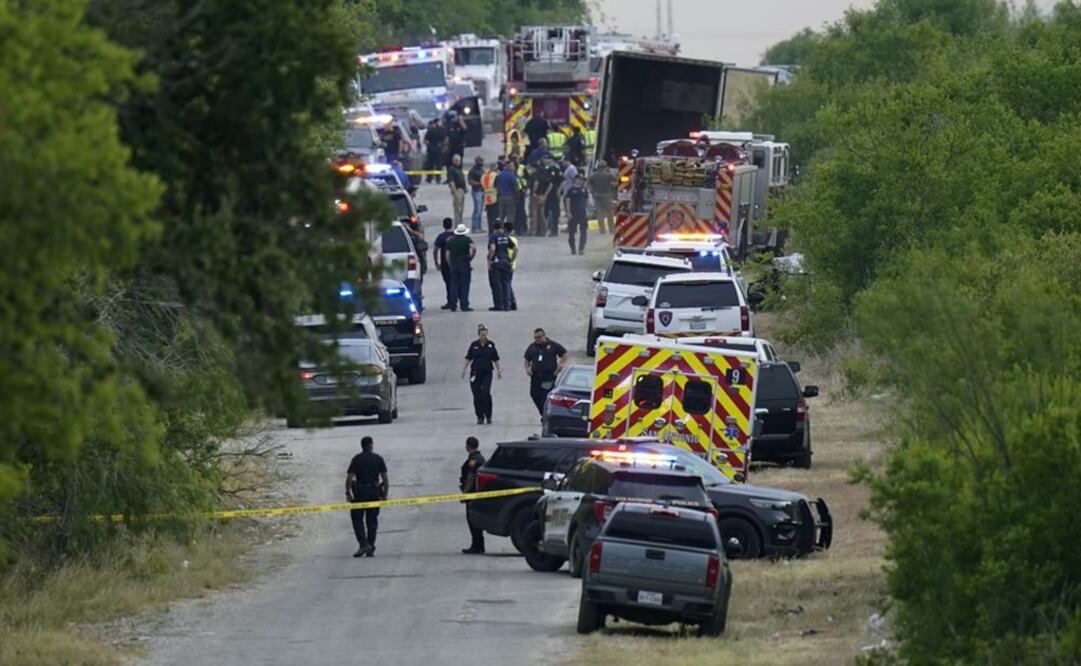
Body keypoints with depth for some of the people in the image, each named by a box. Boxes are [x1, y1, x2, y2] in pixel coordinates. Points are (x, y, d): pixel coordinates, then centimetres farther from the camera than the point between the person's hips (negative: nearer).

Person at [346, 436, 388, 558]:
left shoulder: (356, 459, -2)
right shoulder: (378, 459, 3)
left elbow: (349, 477, -9)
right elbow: (385, 478, 1)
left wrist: (348, 493, -2)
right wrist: (385, 494, 7)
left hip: (360, 493, -2)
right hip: (374, 493, 2)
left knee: (357, 519, 5)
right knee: (372, 520, 10)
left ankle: (363, 544, -12)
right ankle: (370, 548, 9)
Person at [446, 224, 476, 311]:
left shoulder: (450, 241, 9)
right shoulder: (467, 239, -3)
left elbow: (447, 255, 9)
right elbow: (474, 248, -19)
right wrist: (471, 257, -6)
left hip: (453, 265, 3)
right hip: (464, 265, -3)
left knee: (454, 285, 6)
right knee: (464, 285, -1)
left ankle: (453, 306, 3)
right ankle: (464, 306, -4)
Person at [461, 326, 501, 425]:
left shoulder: (491, 345, 3)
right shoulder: (474, 345, 3)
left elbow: (495, 360, 9)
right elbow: (468, 359, 6)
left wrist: (498, 371, 9)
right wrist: (464, 369, -1)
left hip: (487, 373, -1)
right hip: (475, 372, 1)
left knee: (486, 393, -15)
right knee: (477, 396, 1)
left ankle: (488, 416, -2)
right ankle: (480, 417, 11)